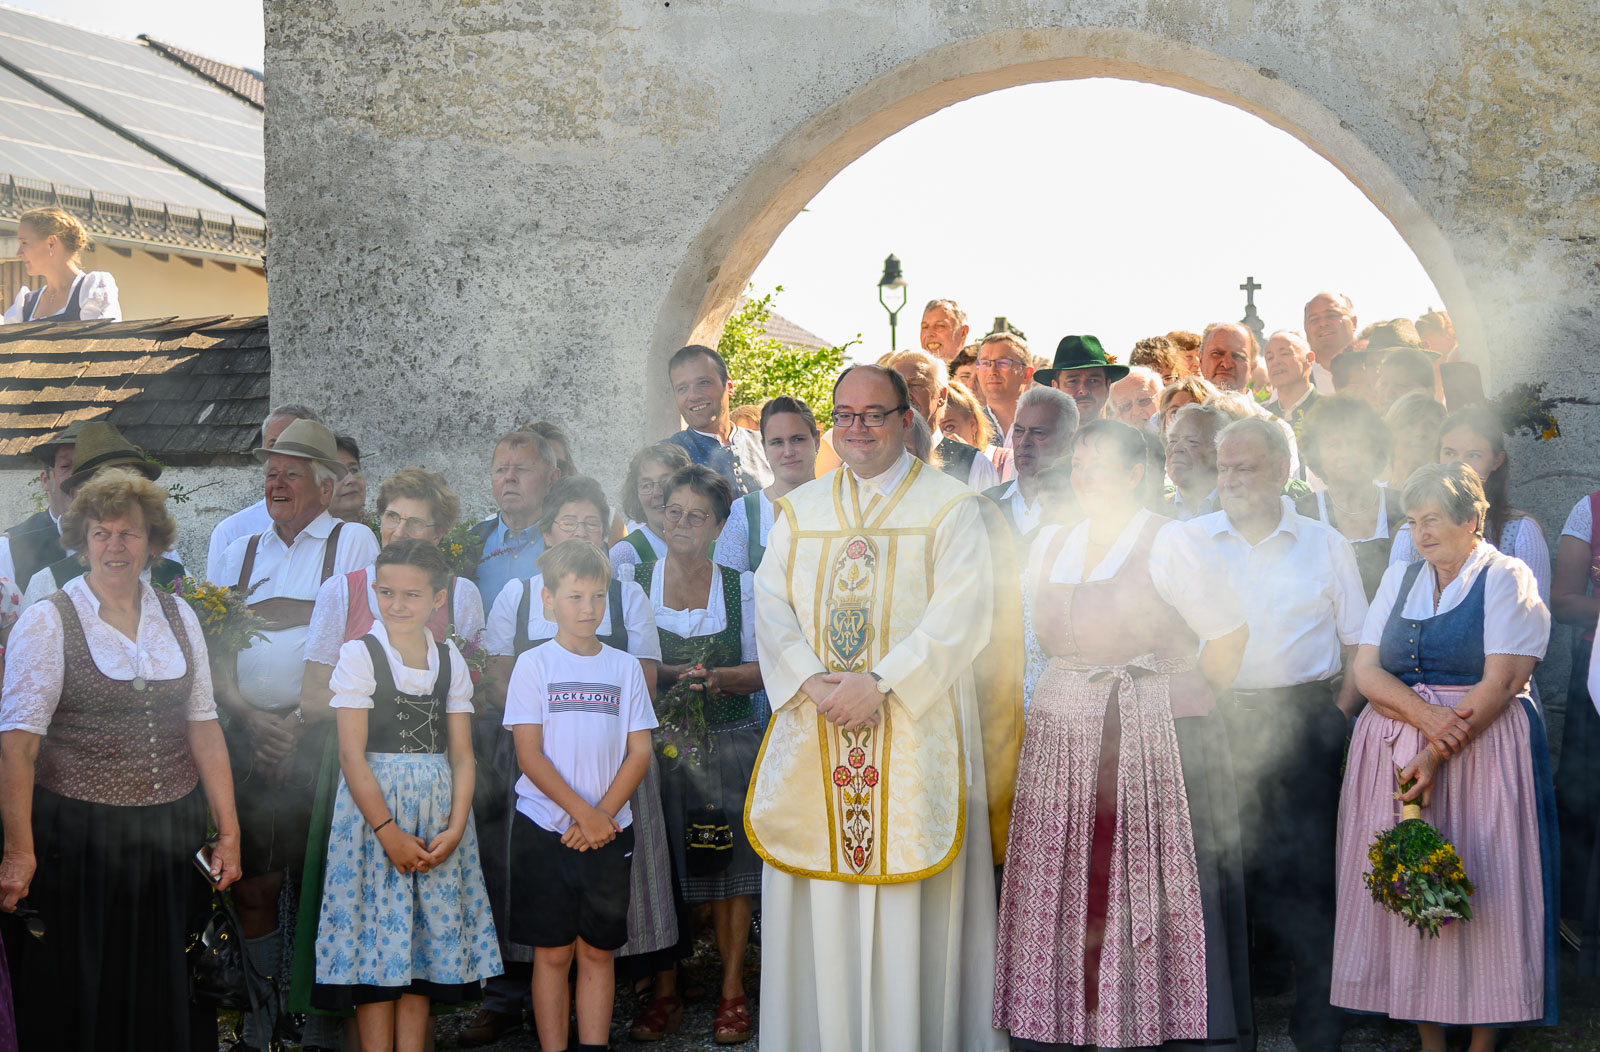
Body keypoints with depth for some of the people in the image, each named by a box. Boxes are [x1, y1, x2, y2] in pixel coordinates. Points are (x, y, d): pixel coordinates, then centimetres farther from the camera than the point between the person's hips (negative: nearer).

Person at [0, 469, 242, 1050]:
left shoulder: (178, 617, 9)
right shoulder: (47, 622, -4)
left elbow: (204, 729, 9)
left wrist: (228, 832, 4)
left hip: (172, 838, 4)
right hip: (79, 838, -4)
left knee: (169, 1002, 9)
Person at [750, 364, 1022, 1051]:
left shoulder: (951, 508, 2)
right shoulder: (800, 510, 15)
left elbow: (963, 615, -9)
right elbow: (771, 607, 6)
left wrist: (880, 682, -19)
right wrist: (815, 682, -11)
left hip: (916, 731, -3)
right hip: (814, 735, 3)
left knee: (909, 911, -4)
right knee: (819, 904, 3)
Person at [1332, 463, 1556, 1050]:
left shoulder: (1507, 579, -2)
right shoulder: (1398, 581, 14)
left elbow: (1499, 684, -11)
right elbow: (1366, 672, 4)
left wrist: (1437, 755, -19)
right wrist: (1427, 716, -14)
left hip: (1484, 754, -4)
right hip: (1393, 753, 5)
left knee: (1477, 888, -5)